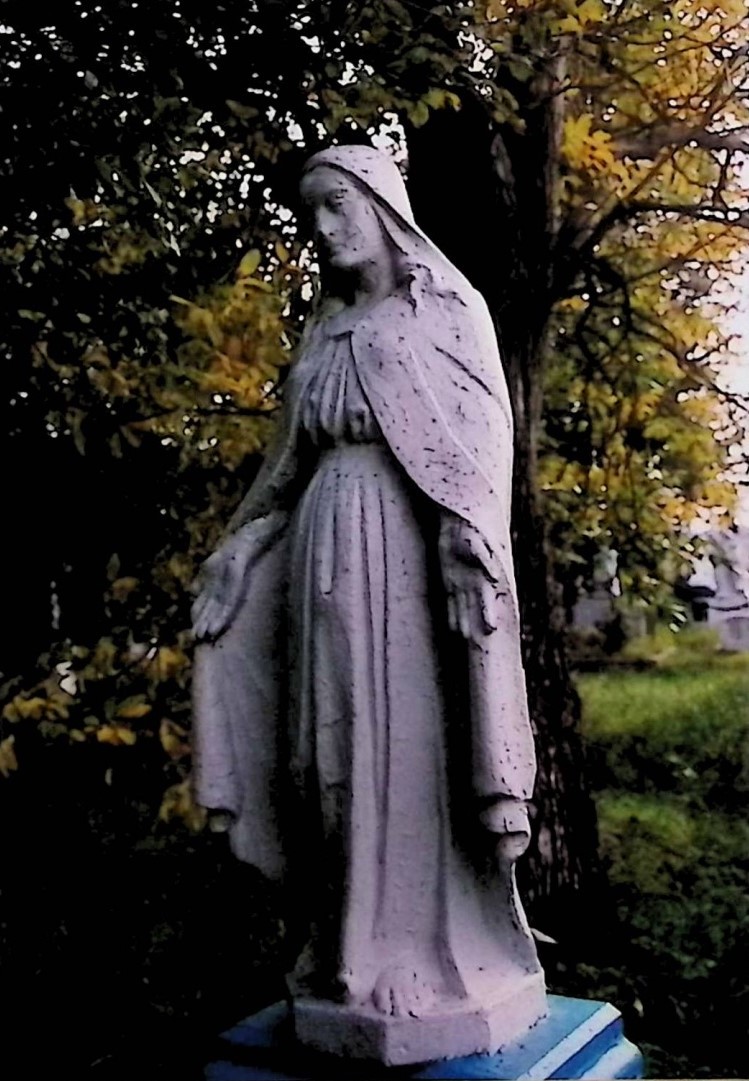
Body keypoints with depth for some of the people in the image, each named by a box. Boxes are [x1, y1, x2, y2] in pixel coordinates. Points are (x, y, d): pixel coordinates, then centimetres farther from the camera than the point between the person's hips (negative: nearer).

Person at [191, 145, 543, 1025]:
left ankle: (437, 950, 4)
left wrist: (469, 540, -19)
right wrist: (237, 549, 14)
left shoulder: (447, 309, 5)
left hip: (410, 548, -5)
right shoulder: (325, 332, 21)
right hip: (327, 551, 6)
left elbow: (481, 435, -5)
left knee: (416, 739, -6)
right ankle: (357, 945, 14)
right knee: (342, 744, 5)